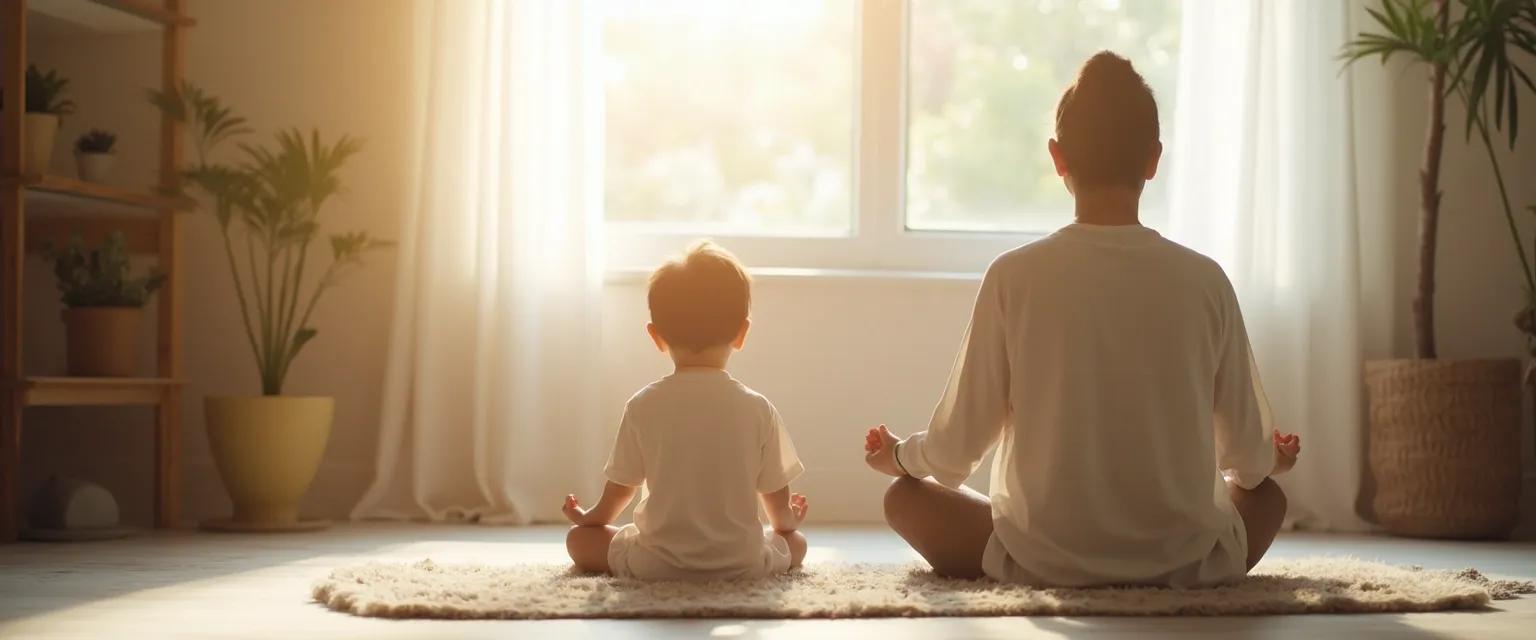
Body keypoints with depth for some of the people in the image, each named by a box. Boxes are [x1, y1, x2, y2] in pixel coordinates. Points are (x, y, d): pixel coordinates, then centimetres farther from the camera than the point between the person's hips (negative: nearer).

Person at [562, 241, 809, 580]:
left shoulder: (643, 406, -7)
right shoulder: (758, 408, -6)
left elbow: (621, 488, 3)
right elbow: (775, 494, 2)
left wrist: (589, 517, 26)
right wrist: (785, 521, 27)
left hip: (657, 563, -1)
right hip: (742, 562, 1)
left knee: (579, 539, 18)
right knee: (796, 542, 27)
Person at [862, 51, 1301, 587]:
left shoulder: (1014, 277, -10)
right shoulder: (1204, 280, -6)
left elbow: (960, 446, -5)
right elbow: (1247, 454, 3)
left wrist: (898, 456, 18)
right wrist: (1272, 458, 28)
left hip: (1044, 561, -2)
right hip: (1185, 560, 2)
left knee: (907, 497, 24)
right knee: (1267, 495, 33)